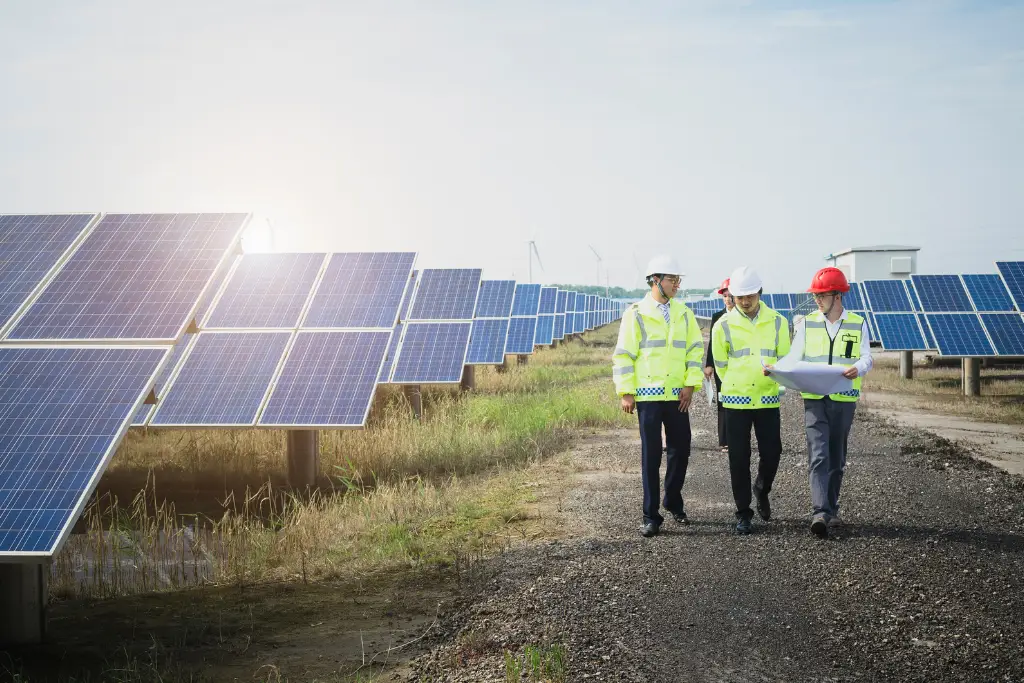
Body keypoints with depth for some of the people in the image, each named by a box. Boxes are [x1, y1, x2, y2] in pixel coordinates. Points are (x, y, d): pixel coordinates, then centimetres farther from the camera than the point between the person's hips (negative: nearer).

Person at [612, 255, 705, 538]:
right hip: (648, 395, -4)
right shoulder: (636, 314, -3)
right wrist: (626, 392, -7)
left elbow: (695, 349, 9)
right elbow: (623, 355, -3)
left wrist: (690, 384, -2)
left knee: (680, 449, 8)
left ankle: (673, 502, 29)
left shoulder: (683, 313, 9)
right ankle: (651, 516, 6)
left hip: (678, 395, 4)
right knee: (650, 454, 0)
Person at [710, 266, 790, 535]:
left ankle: (762, 490, 32)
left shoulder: (778, 323, 2)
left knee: (771, 453, 1)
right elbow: (721, 364, 9)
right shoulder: (723, 326, -1)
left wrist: (773, 374, -8)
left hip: (768, 399, 1)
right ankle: (743, 514, 11)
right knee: (739, 459, 1)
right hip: (736, 401, -1)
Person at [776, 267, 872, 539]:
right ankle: (820, 513, -19)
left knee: (836, 458, 11)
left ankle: (831, 509, 25)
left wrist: (857, 368, -23)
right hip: (814, 398, -1)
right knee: (818, 456, -12)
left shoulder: (858, 324, 5)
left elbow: (867, 358, -1)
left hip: (844, 399, 1)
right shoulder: (807, 324, 7)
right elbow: (794, 359, 4)